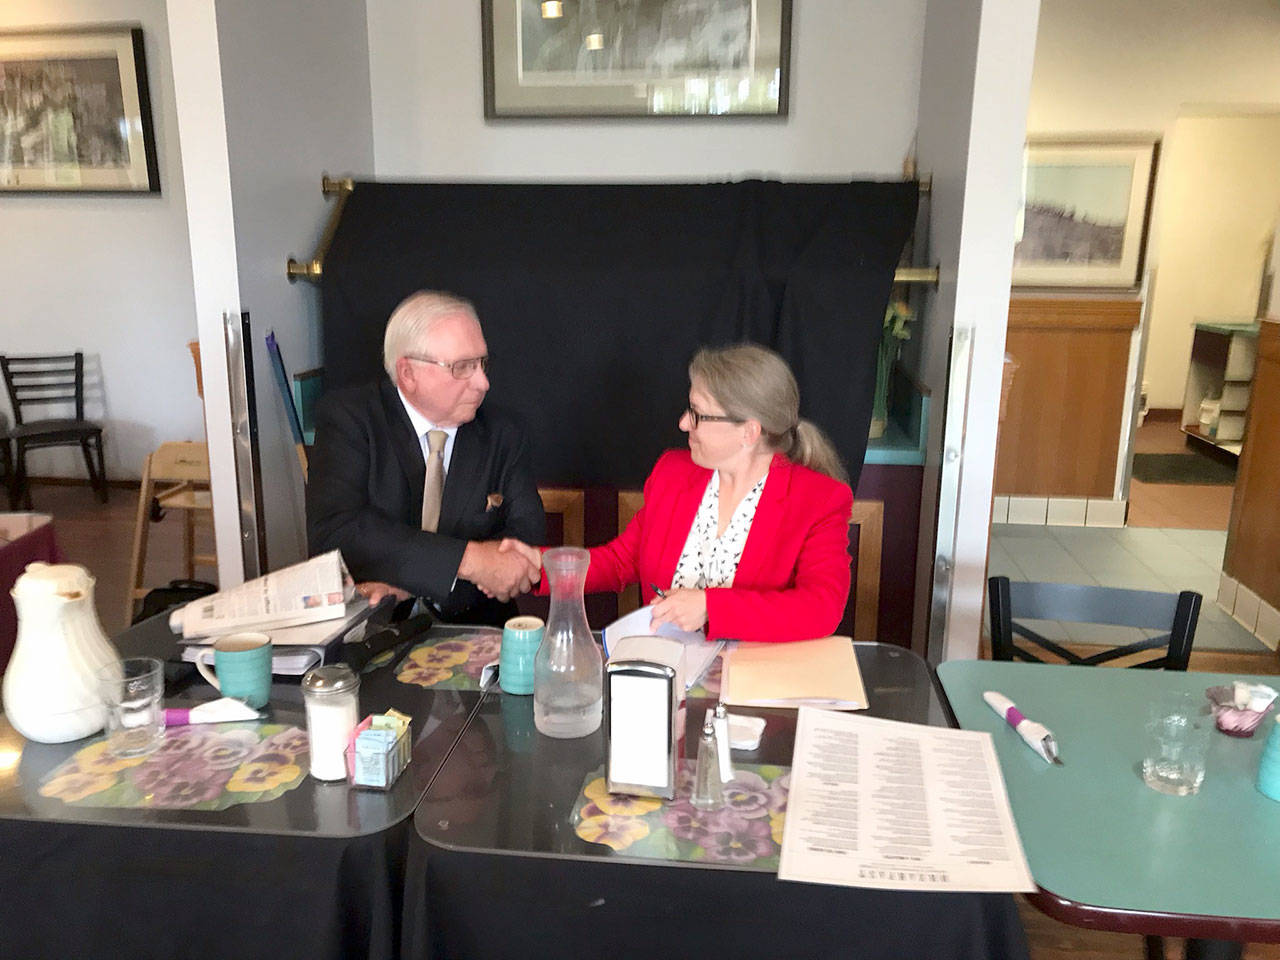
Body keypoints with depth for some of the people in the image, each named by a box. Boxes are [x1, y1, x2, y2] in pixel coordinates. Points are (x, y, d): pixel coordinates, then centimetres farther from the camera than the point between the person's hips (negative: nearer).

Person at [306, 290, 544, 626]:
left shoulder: (502, 437, 6)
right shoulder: (348, 418, -4)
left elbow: (528, 535, -2)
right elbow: (332, 532, -18)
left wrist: (411, 584, -16)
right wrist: (469, 559, -26)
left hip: (475, 631, 2)